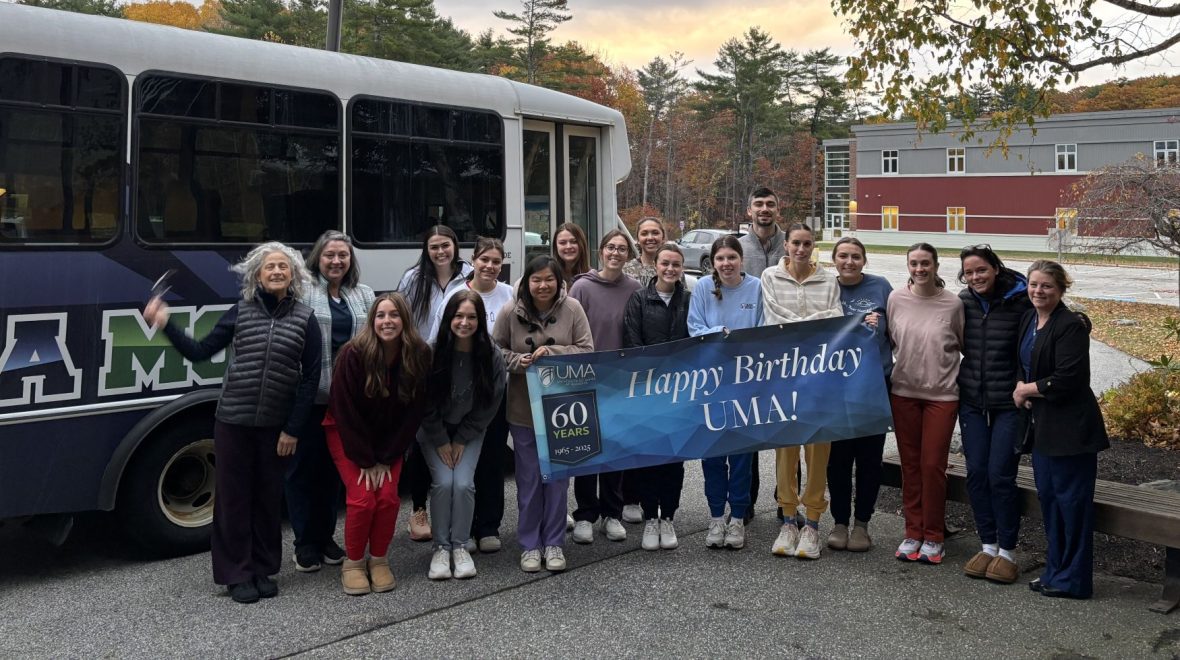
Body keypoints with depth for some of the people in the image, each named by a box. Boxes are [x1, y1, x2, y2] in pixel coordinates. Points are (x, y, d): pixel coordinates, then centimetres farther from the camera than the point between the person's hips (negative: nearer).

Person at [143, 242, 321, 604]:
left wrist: (294, 429, -5)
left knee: (268, 497, 10)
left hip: (275, 425, 0)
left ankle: (263, 570, 24)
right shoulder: (241, 313, 2)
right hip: (233, 421, 0)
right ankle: (238, 574, 16)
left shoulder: (305, 320, -1)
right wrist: (165, 324, -7)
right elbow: (199, 351, 5)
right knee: (234, 496, 5)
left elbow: (311, 377, -2)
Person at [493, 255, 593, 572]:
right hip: (523, 409, 0)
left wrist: (552, 352, -20)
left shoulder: (572, 309, -6)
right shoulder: (511, 312, -6)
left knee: (557, 476, 8)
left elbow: (587, 351, -6)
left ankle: (554, 543, 21)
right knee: (529, 478, 7)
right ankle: (530, 545, 20)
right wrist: (518, 361, -17)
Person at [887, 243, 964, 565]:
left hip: (942, 394, -2)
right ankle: (913, 532, 23)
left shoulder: (952, 304, -8)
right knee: (910, 464, 11)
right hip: (904, 391, 3)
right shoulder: (896, 299, -1)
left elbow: (966, 345, 3)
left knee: (933, 465, 2)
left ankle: (933, 536, 17)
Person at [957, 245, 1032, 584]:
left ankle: (1007, 552, 11)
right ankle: (988, 545, 19)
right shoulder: (963, 301, 3)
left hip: (1009, 403, -4)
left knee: (1000, 475, -4)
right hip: (972, 401, 4)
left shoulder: (1020, 300, -9)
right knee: (976, 473, 5)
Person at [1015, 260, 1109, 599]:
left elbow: (1066, 380, -21)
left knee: (1070, 499, -1)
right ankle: (1056, 571, 26)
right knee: (1048, 496, 15)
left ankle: (1073, 580, 9)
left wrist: (1027, 389, -9)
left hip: (1069, 427, -9)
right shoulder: (1028, 320, 11)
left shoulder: (1071, 326, -15)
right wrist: (1020, 388, -1)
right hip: (1042, 425, 9)